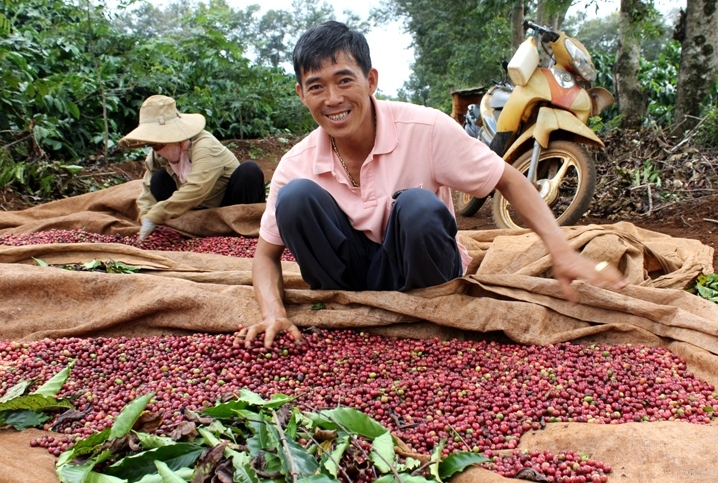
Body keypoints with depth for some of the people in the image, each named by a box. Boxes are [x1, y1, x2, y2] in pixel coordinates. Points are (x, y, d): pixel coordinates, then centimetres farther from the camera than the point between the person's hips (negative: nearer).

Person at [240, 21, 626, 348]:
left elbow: (508, 180, -11)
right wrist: (274, 314, -24)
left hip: (420, 274, -1)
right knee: (295, 196, -23)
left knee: (419, 206, -34)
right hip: (354, 273, 2)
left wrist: (562, 251, -24)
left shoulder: (426, 129, -19)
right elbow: (267, 254, -4)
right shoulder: (297, 165, -12)